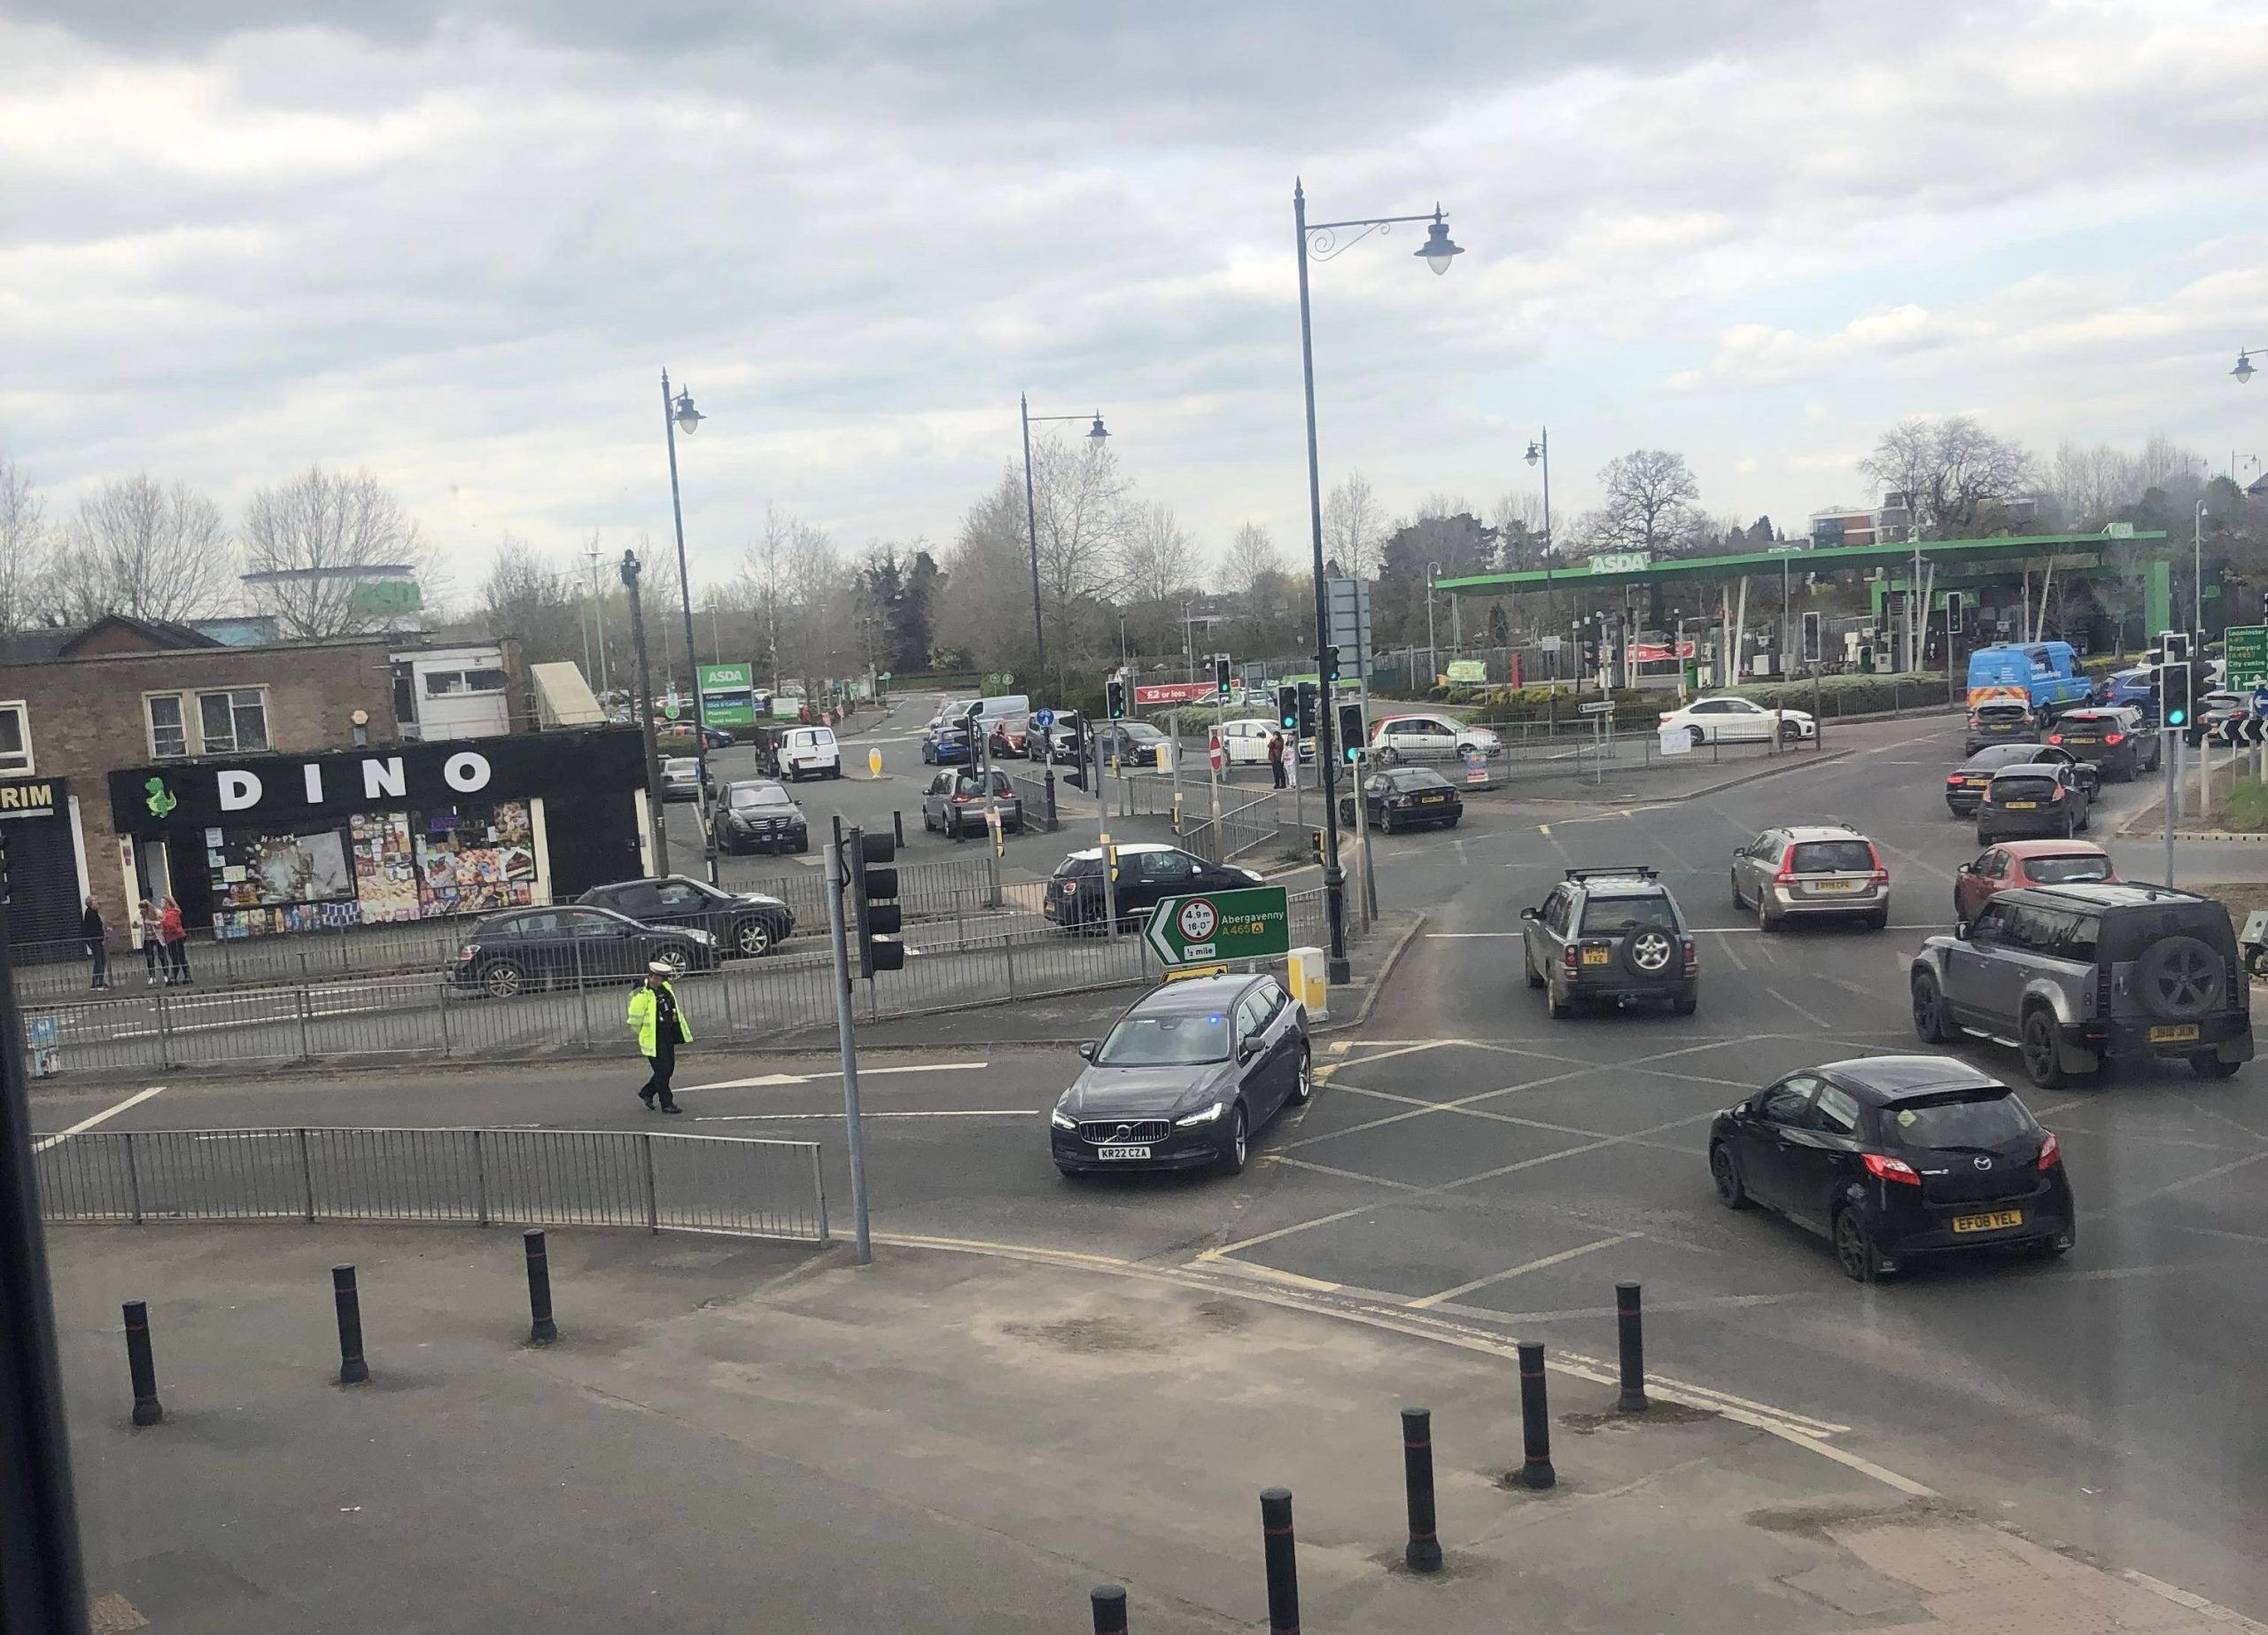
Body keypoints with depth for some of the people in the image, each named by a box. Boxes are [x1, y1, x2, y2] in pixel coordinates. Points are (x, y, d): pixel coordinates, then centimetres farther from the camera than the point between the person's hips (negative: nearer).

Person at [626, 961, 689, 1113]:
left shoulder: (666, 988, 5)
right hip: (654, 1040, -8)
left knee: (669, 1068, 13)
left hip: (668, 1036, 8)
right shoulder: (642, 995, -17)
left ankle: (647, 1092, 33)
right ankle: (667, 1103, 3)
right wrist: (646, 1033, 0)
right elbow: (634, 1020, -11)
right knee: (662, 1070, -6)